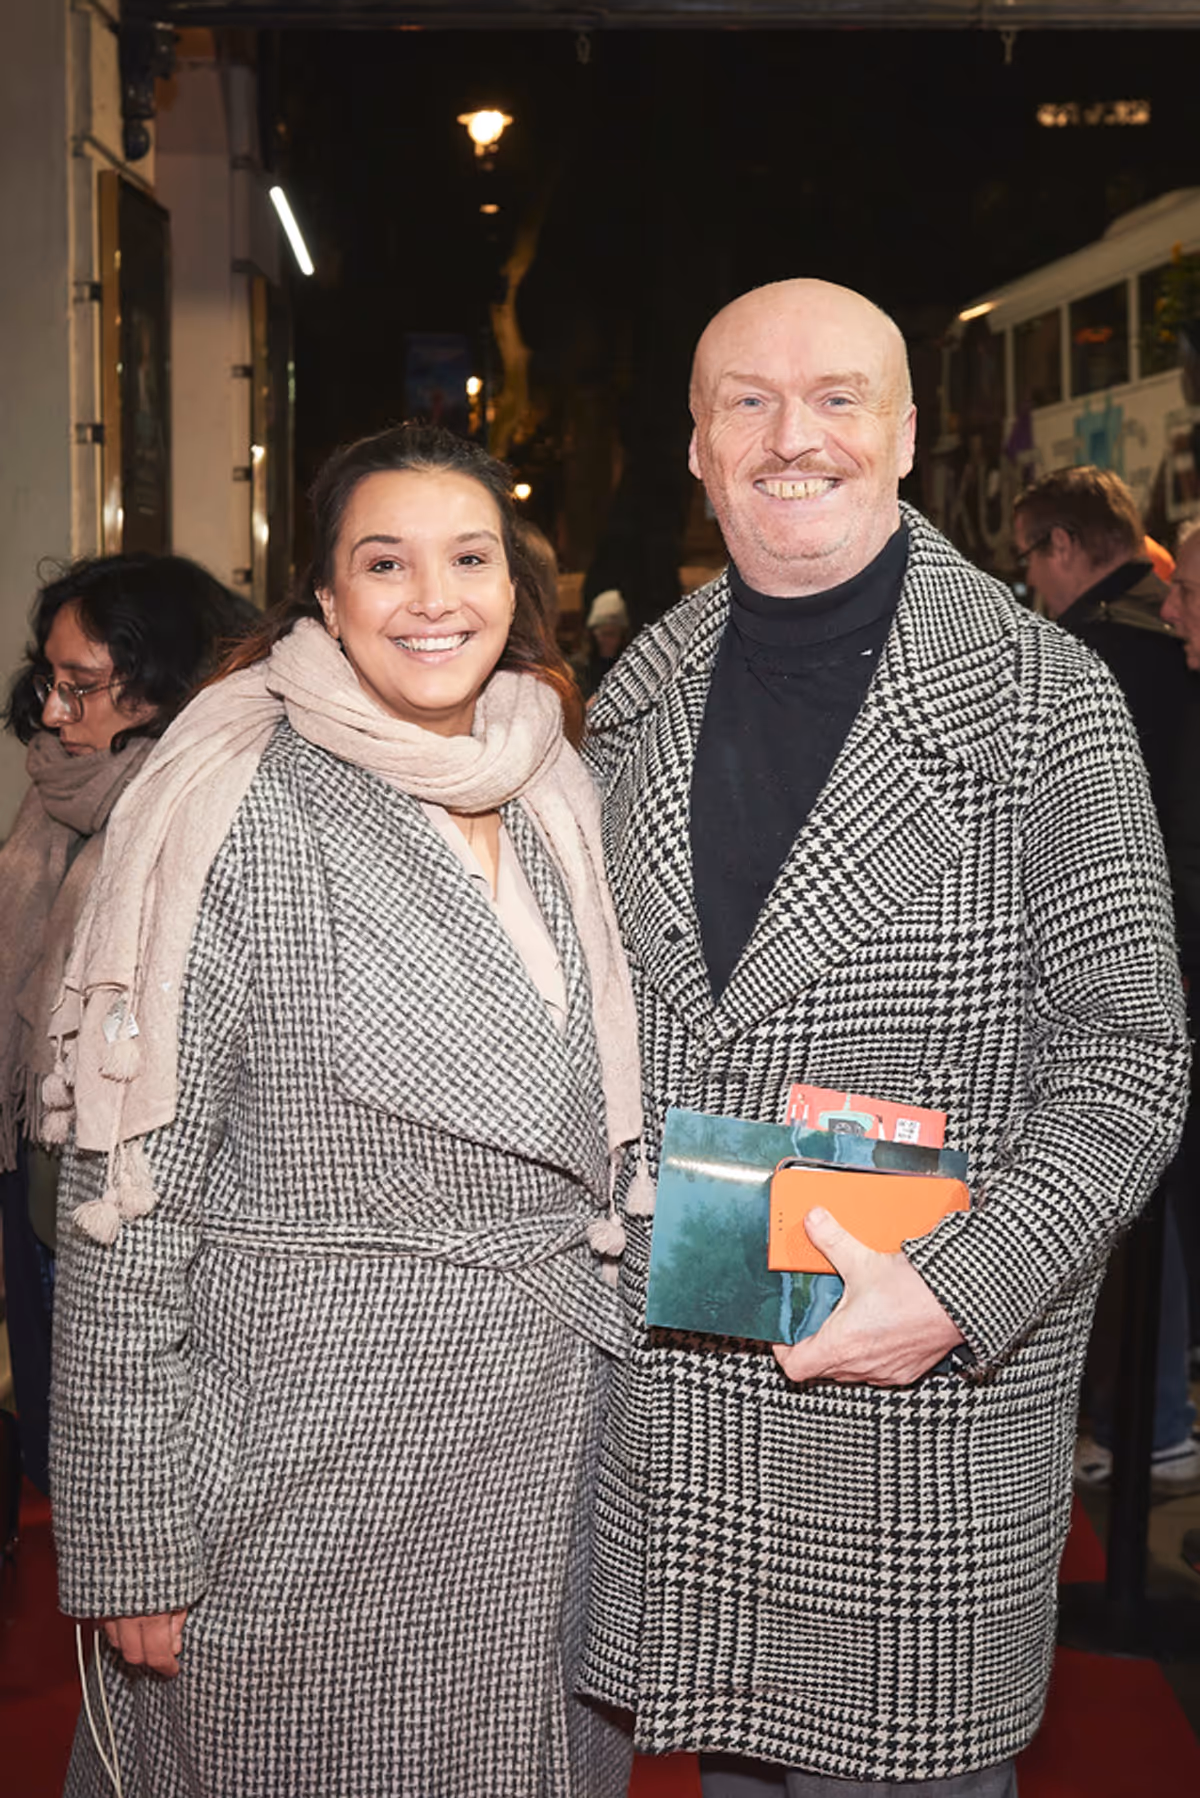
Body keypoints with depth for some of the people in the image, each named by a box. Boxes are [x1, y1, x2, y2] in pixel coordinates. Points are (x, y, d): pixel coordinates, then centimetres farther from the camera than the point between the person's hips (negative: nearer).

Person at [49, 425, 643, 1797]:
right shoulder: (242, 812, -14)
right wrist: (136, 1545, -15)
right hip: (306, 1456, -5)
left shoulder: (554, 801, 5)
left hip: (548, 1450, 6)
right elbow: (129, 1197, -15)